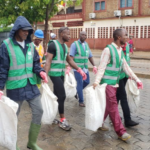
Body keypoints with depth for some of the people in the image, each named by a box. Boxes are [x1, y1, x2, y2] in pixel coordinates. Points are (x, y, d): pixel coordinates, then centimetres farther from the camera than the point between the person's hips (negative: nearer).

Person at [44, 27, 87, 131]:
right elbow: (48, 61, -16)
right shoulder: (53, 45, -11)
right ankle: (62, 120, 4)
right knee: (62, 96, -9)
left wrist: (80, 70, 10)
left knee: (57, 95, 13)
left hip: (61, 74, 8)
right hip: (55, 74, -8)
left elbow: (70, 60, 18)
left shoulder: (65, 46, 14)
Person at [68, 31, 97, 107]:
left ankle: (76, 91, 36)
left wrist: (94, 66, 8)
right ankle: (81, 101, 11)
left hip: (85, 67, 7)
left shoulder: (86, 44, 10)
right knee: (80, 83, -2)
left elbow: (90, 56, 13)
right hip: (77, 68, -6)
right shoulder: (75, 44, -9)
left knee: (87, 81, 12)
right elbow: (71, 56, -18)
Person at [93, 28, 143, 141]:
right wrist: (96, 81, -29)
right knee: (113, 106, -2)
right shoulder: (108, 50, -15)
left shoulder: (120, 50, 10)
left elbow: (126, 67, 14)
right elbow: (102, 67, -19)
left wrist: (136, 79, 14)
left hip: (115, 83, 8)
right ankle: (121, 131, 6)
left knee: (108, 105, 15)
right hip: (107, 83, -8)